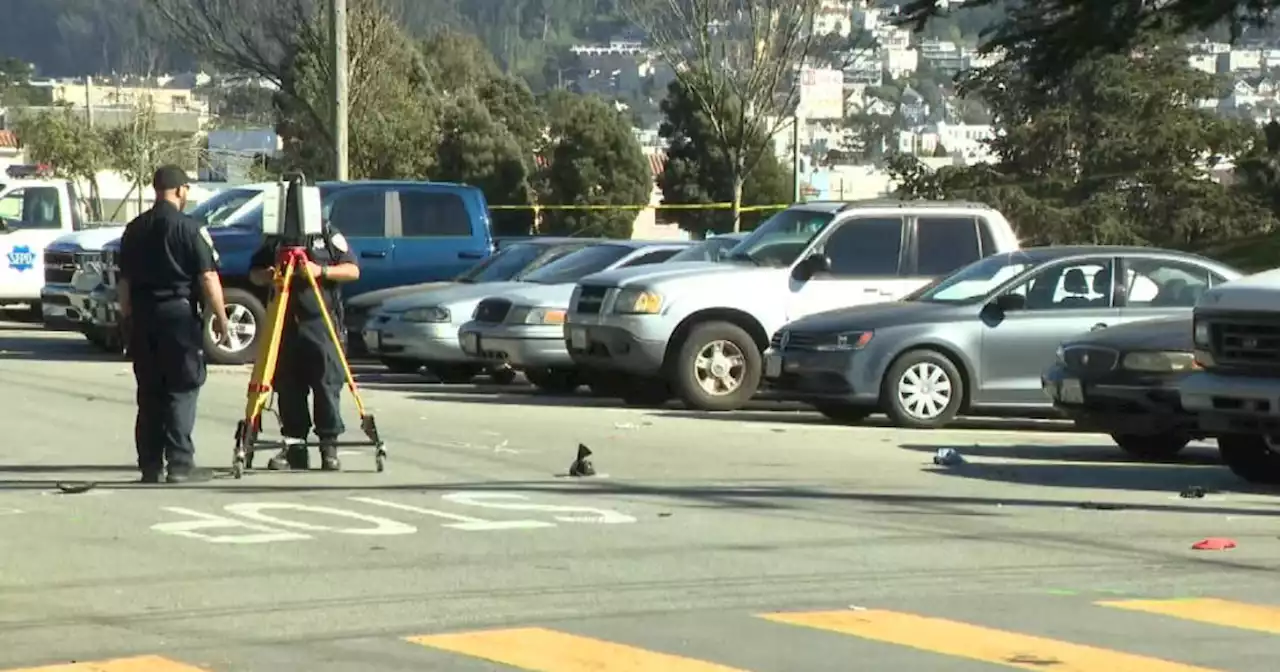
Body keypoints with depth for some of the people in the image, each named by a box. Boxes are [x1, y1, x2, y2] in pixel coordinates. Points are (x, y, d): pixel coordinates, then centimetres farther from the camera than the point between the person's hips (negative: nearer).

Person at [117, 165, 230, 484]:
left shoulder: (134, 230, 10)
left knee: (149, 392, 10)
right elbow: (208, 278, -11)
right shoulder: (190, 229, -9)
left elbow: (124, 280, 13)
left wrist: (128, 318, 20)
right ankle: (179, 463, -7)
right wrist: (220, 317, -3)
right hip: (179, 313, -6)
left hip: (142, 315, 6)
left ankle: (150, 464, 10)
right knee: (181, 390, -2)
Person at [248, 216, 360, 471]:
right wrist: (267, 276, -7)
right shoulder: (275, 239, 14)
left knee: (327, 385, -7)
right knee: (288, 388, 2)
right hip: (286, 324, 3)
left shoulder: (329, 235, 6)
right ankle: (294, 446, 8)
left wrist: (321, 271, -15)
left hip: (320, 323, -3)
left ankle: (329, 447, -3)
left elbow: (353, 270, 1)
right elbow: (254, 274, 17)